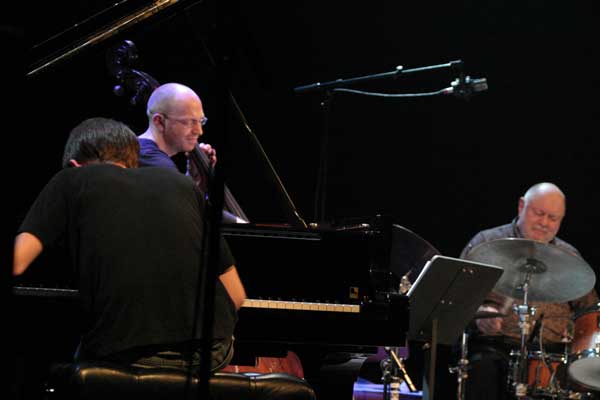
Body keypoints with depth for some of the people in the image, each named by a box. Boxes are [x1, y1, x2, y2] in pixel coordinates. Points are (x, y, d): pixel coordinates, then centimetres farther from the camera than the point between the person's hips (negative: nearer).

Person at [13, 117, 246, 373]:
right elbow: (236, 295, 17)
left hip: (124, 354, -3)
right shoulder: (181, 183, 20)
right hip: (212, 353, 3)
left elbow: (16, 263, 0)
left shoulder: (72, 180, 12)